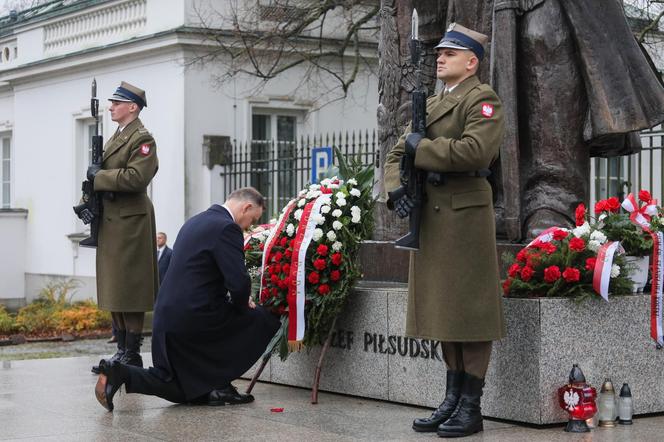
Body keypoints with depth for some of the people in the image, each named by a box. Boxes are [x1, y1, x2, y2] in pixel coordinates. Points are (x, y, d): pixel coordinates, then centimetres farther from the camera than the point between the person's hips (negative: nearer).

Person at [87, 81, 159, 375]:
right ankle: (121, 351, 19)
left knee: (129, 288, -7)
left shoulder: (142, 139, -10)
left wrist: (99, 176, -13)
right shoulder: (116, 138, 19)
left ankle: (132, 355, -2)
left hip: (130, 222, -10)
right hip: (111, 222, 10)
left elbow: (136, 177, -22)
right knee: (113, 289, 12)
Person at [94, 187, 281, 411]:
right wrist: (241, 304, 2)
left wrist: (238, 299, 18)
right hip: (195, 319, -9)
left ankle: (119, 373, -1)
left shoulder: (195, 222, 17)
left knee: (176, 389, 21)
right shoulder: (226, 227, -13)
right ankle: (220, 385, 8)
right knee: (265, 321, 8)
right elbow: (239, 282, -20)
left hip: (166, 318, 9)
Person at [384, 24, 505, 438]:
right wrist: (397, 189, -2)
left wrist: (422, 147, -11)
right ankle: (452, 401, 19)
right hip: (431, 214, 8)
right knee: (445, 309, 11)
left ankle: (471, 407, 3)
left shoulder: (483, 99, -5)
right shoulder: (431, 105, 20)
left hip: (466, 213, -8)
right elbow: (397, 155, 18)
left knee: (470, 309, -3)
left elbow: (474, 150, -22)